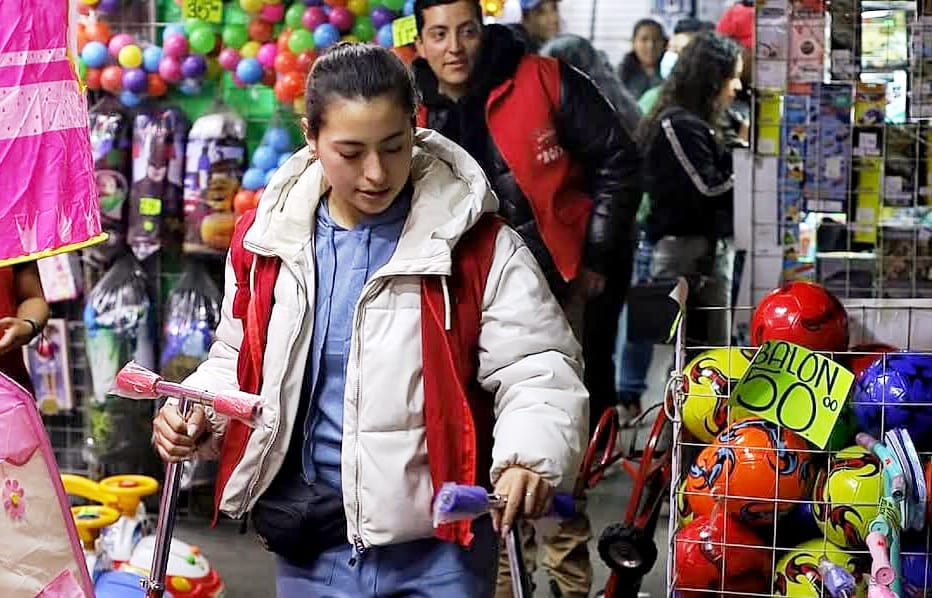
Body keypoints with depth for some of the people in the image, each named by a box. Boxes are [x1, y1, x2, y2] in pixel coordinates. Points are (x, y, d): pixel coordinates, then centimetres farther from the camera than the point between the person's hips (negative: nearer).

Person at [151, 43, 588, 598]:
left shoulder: (477, 246, -8)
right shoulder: (268, 239, 3)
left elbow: (538, 369, -11)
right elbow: (242, 364, 17)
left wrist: (529, 455, -30)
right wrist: (198, 414, -3)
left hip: (438, 550, -3)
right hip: (311, 548, 3)